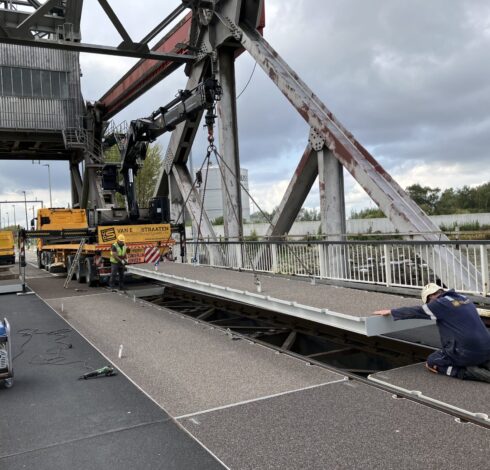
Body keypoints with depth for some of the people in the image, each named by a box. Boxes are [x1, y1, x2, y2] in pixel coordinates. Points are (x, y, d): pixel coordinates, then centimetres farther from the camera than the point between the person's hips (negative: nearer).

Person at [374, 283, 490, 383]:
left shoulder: (440, 304, -6)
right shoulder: (463, 298, 15)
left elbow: (414, 312, 5)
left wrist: (390, 311, 19)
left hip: (467, 352, -7)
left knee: (431, 363, 12)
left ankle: (469, 372, -7)